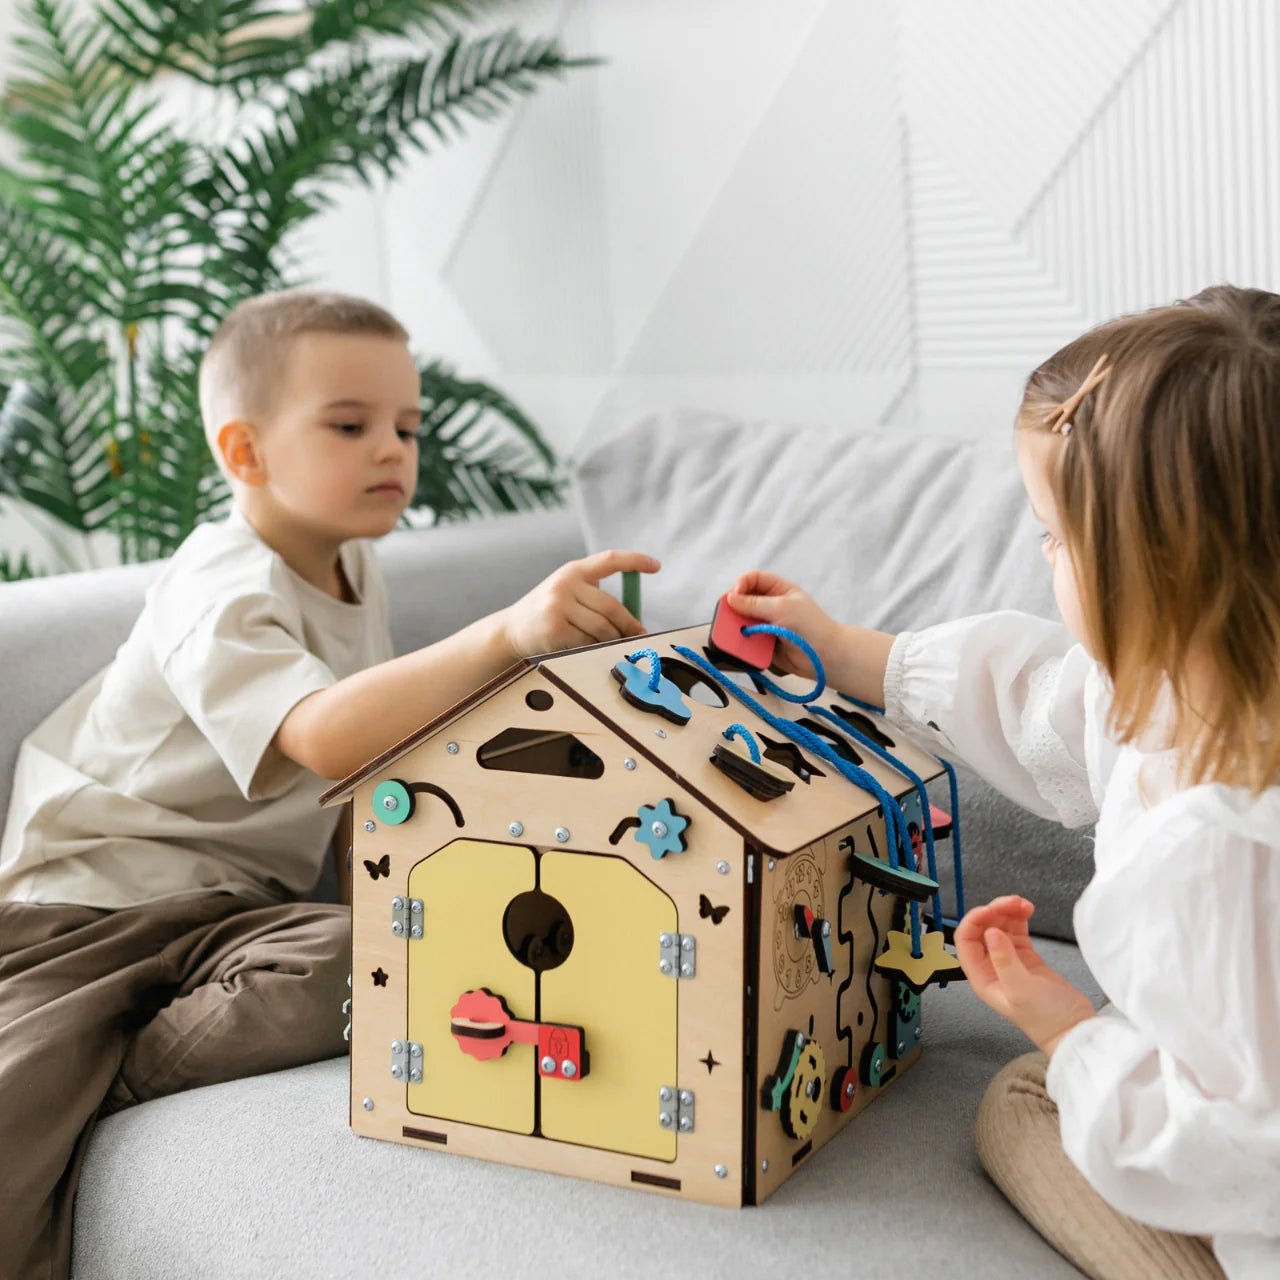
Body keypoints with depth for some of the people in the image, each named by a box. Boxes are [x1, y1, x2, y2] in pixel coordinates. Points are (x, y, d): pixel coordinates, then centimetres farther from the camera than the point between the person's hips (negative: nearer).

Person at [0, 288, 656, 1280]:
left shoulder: (353, 569, 9)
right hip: (81, 903, -6)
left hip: (234, 906, 7)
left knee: (369, 965, -29)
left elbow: (370, 750, 25)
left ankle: (109, 1084, -15)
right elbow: (323, 737, -38)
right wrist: (507, 632, -47)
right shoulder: (221, 595, -18)